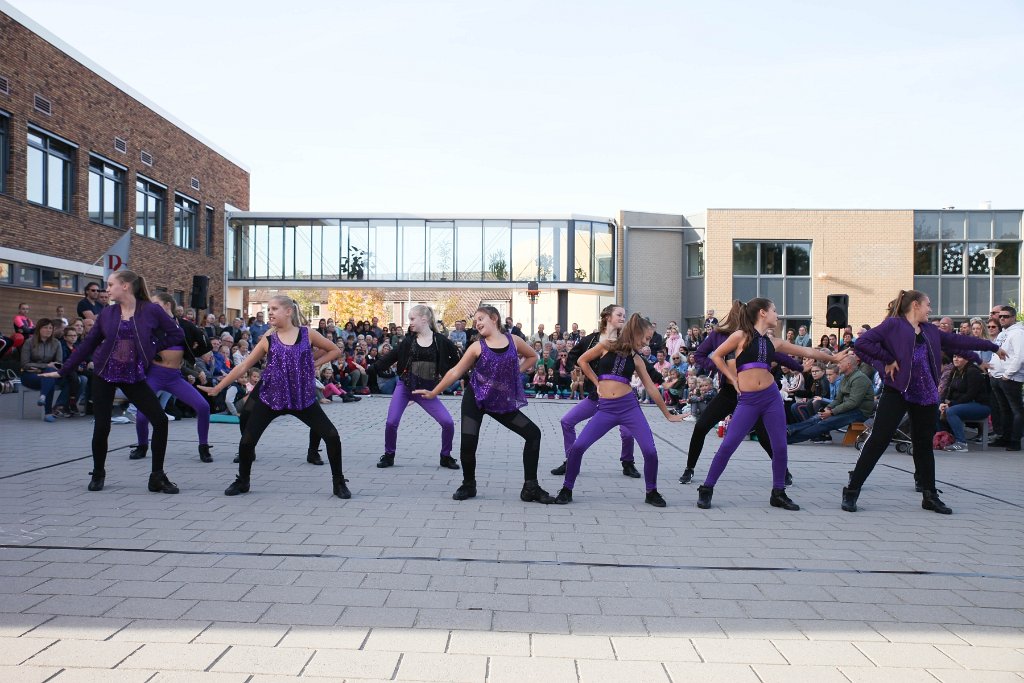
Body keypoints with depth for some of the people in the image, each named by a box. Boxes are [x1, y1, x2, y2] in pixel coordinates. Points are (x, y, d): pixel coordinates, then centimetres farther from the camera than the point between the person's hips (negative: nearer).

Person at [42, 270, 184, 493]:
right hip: (104, 374, 2)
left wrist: (152, 347, -9)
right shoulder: (107, 313, 1)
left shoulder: (151, 310, -7)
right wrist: (63, 371, 10)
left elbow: (177, 335, -4)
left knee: (160, 420, -11)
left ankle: (157, 477, 2)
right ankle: (98, 474, 26)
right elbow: (88, 344, 8)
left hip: (133, 376, -2)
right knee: (102, 426, 0)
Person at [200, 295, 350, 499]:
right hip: (271, 398, 1)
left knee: (332, 436, -9)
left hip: (303, 398, -1)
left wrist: (313, 364, -4)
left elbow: (335, 350, 7)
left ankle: (339, 482, 9)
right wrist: (218, 388, -1)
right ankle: (242, 481, 25)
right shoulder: (268, 340, -1)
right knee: (247, 440, -2)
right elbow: (243, 366, 1)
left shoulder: (307, 334, -3)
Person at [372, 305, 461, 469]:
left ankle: (445, 457, 13)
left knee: (448, 422, -10)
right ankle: (388, 456, 16)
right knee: (391, 422, -8)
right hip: (405, 386, 1)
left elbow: (456, 360, 4)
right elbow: (392, 356, 3)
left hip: (427, 390, -1)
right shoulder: (409, 340, 1)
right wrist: (372, 368, -4)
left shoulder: (440, 340, -6)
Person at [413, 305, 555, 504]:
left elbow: (532, 356, 16)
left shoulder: (514, 340, -1)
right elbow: (456, 372, -2)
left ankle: (530, 488, 4)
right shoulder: (477, 346, -5)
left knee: (533, 434, -5)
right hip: (475, 400, -2)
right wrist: (433, 392, -2)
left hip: (503, 402, 2)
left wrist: (517, 371, 1)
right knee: (468, 443, -12)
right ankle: (468, 485, 17)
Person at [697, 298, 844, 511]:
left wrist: (833, 357, 28)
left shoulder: (773, 342, 12)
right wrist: (732, 378, 2)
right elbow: (716, 356, 5)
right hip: (747, 400, -5)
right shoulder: (741, 336, -2)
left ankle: (778, 493, 21)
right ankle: (706, 489, 3)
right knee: (728, 445, -8)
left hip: (771, 397, 5)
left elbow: (807, 351, 22)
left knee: (780, 447, 5)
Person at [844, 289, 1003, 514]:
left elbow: (958, 340, 27)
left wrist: (993, 347, 32)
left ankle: (930, 496, 23)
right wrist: (888, 360, -14)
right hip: (898, 392, -7)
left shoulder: (930, 330, 17)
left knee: (924, 443, 13)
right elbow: (862, 342, -15)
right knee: (878, 440, -8)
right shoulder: (893, 325, -5)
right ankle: (852, 490, -2)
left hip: (926, 395, 7)